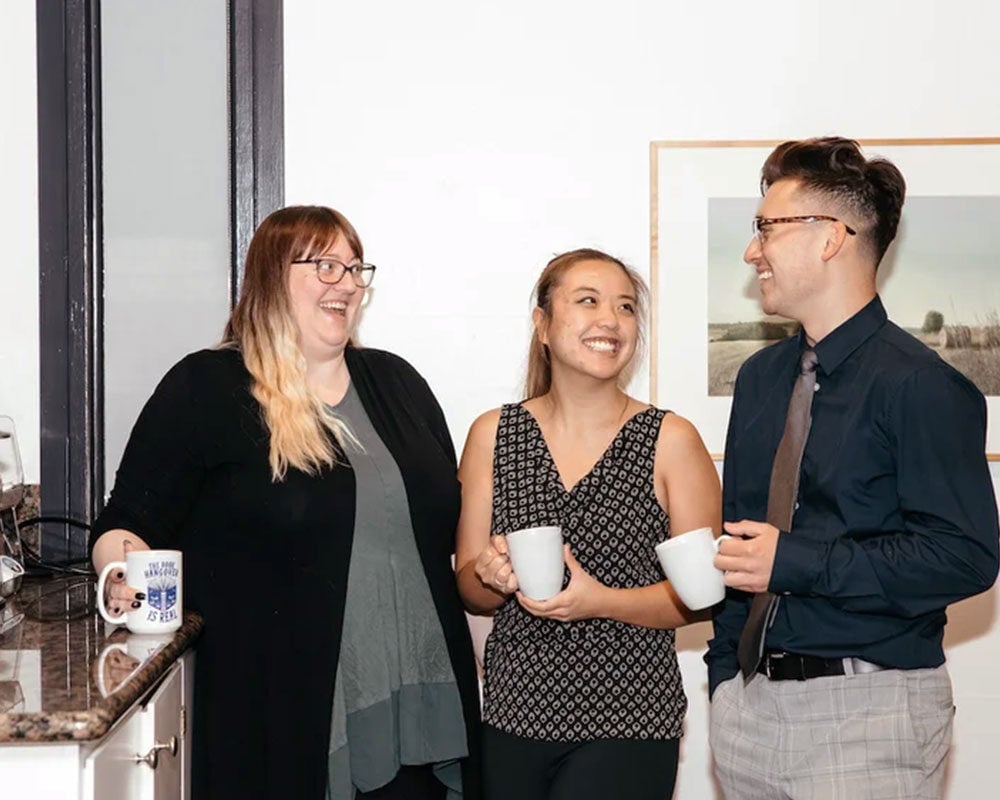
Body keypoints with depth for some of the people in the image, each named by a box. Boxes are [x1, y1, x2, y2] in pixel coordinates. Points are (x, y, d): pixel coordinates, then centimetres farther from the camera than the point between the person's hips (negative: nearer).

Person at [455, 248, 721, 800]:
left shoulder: (671, 440, -5)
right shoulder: (492, 434, 3)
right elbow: (469, 591, 8)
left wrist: (601, 600, -18)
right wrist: (493, 576, -14)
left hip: (628, 721, -3)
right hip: (512, 714, 3)